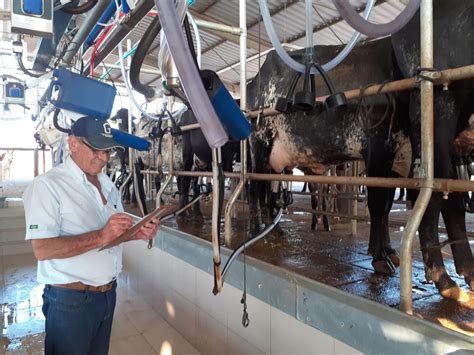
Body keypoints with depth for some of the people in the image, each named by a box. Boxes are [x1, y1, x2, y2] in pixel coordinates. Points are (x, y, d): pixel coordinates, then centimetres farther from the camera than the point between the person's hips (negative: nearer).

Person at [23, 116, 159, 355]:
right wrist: (101, 237, -30)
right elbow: (42, 249, -23)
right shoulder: (47, 186, -16)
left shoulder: (107, 185, 9)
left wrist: (138, 233, -7)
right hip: (69, 298, -7)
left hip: (108, 292, 7)